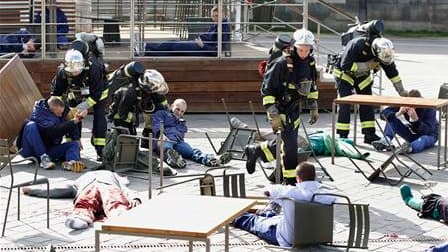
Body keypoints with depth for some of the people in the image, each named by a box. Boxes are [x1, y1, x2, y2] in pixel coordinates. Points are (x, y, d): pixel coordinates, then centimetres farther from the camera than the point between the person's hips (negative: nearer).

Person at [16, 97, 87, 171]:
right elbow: (54, 131, -33)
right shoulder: (39, 113, -20)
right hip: (30, 150, -6)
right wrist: (73, 121, -34)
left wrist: (76, 138, -5)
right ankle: (43, 158, -31)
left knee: (74, 144, -13)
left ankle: (71, 162, -48)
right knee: (31, 125, -29)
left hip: (49, 150, 6)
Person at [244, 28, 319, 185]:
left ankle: (255, 151, 34)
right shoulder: (282, 64, -22)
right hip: (281, 109, -8)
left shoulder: (310, 63, 0)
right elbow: (267, 89, -20)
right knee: (291, 145, -10)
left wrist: (314, 108, 15)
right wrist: (273, 115, -22)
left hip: (295, 109, 8)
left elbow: (312, 86, 18)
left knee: (286, 143, 14)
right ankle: (290, 181, 6)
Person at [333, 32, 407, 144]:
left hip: (362, 76, 5)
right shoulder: (357, 45, -35)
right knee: (345, 104, -13)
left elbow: (392, 72, -6)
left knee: (367, 104, -1)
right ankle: (342, 135, -9)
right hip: (345, 74, -5)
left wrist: (402, 92, -7)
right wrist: (367, 65, -34)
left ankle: (369, 134, 4)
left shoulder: (385, 53, -17)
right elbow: (345, 65, -33)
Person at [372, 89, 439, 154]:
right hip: (411, 135, 4)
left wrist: (416, 119, -47)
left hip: (428, 135, -4)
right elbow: (384, 113, -20)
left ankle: (410, 147, -71)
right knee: (392, 118, -16)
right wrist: (398, 114, -38)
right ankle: (385, 141, -39)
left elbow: (428, 130, -34)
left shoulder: (429, 109, -26)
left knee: (425, 139, -42)